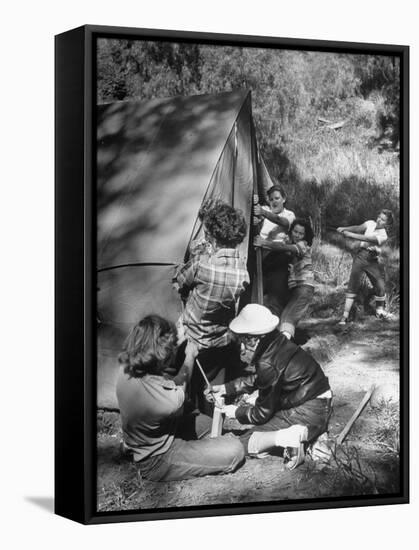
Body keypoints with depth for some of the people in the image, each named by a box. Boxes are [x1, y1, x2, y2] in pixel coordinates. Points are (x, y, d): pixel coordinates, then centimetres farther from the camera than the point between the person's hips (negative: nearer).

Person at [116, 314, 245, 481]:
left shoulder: (127, 368, -18)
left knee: (207, 420, 26)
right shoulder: (169, 401, -38)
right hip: (157, 462, -8)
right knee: (234, 451, -10)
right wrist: (190, 357, 3)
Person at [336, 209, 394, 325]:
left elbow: (367, 239, -22)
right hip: (361, 256, 1)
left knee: (380, 286, 0)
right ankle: (345, 315, -10)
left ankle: (380, 310, 28)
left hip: (372, 261, -1)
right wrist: (344, 229, -22)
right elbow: (359, 228, -6)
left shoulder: (383, 236, -10)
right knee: (353, 285, -8)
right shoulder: (370, 223, 5)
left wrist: (351, 234, -27)